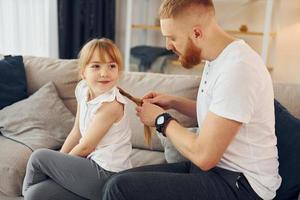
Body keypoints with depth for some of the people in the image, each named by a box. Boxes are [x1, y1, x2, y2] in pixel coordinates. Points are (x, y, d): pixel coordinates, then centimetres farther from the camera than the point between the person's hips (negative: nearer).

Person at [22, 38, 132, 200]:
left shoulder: (111, 104, -21)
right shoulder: (83, 89, 2)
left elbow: (86, 147, -13)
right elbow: (76, 132, 10)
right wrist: (58, 160, 7)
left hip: (106, 175, -7)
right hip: (93, 165, 7)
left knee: (38, 157, -3)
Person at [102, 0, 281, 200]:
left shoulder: (237, 68, -25)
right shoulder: (217, 58, 6)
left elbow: (203, 155, -24)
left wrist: (162, 119, -9)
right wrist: (174, 102, 9)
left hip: (240, 184, -9)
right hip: (217, 166, 9)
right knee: (117, 181, 1)